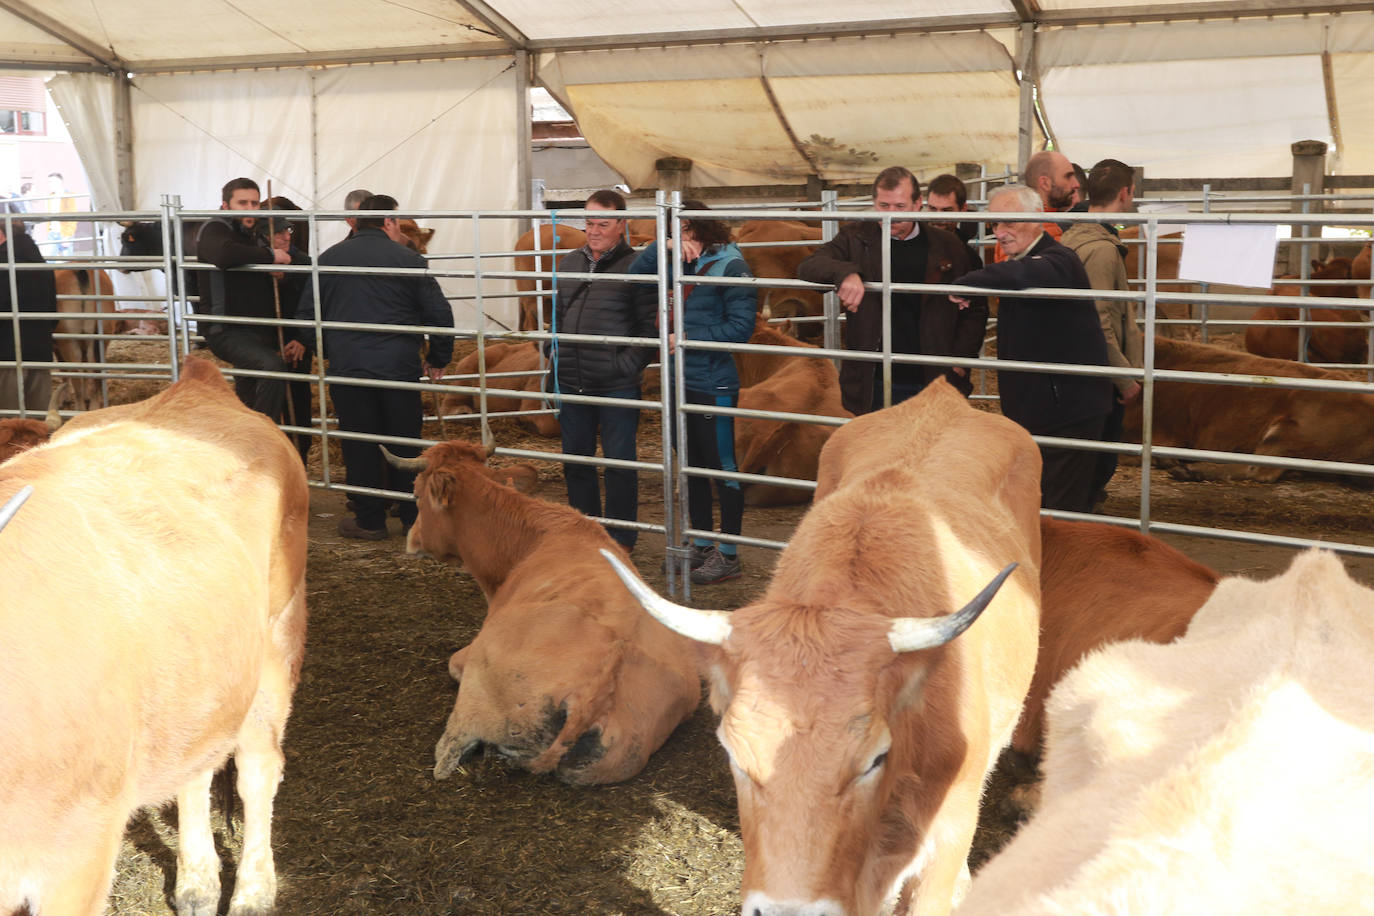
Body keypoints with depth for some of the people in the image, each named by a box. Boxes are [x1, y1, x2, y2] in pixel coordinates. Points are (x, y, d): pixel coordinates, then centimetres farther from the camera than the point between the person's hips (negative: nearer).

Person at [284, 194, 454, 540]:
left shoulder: (328, 259, 8)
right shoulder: (407, 259, -1)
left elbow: (307, 313, 13)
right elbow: (439, 312, -2)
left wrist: (304, 343, 33)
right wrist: (438, 359, 11)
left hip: (346, 367, 1)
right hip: (399, 366, -1)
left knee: (360, 446, 7)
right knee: (405, 442, 9)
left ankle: (370, 521, 12)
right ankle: (413, 516, 16)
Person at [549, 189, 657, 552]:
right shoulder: (568, 263, 12)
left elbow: (650, 326, -9)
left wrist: (629, 365, -15)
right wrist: (554, 354, 10)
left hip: (616, 385, -6)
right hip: (572, 384, 6)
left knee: (619, 463, 3)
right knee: (576, 461, 14)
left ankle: (620, 540, 14)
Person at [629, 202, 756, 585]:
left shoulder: (729, 265, -12)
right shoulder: (681, 264, 8)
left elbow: (740, 327, -15)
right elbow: (636, 273, 10)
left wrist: (687, 338, -14)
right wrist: (664, 246, -5)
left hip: (713, 384, -8)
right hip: (681, 381, 8)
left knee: (722, 467, 1)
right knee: (691, 466, 16)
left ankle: (728, 556, 9)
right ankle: (701, 545, 28)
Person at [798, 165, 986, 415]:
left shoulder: (948, 247, 5)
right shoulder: (856, 239, 3)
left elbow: (975, 310, 10)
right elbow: (807, 266, -8)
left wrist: (960, 362, -1)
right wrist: (845, 273, -29)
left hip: (933, 385, 1)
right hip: (872, 385, 0)